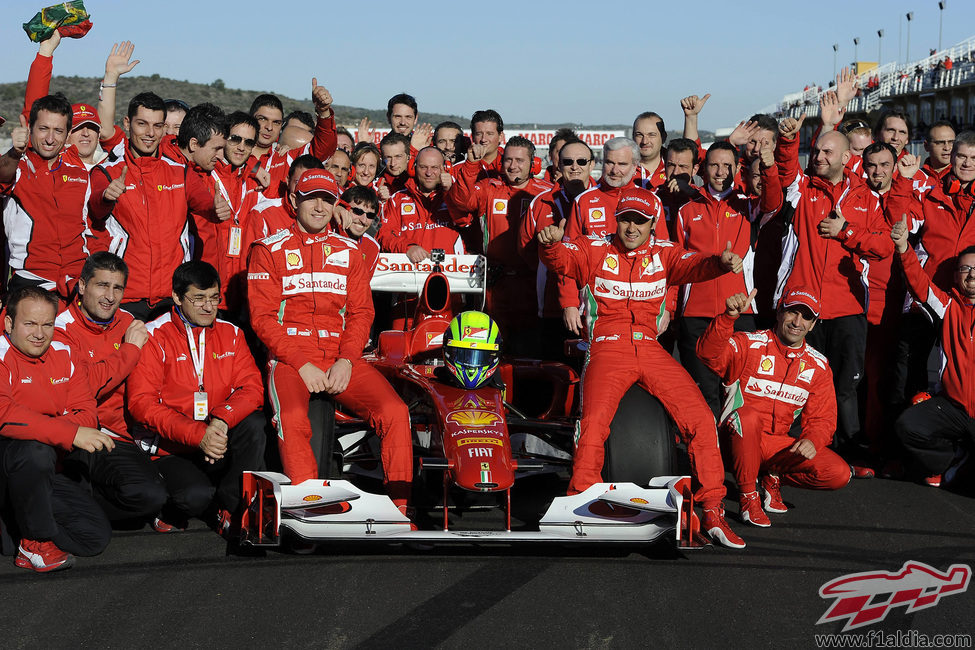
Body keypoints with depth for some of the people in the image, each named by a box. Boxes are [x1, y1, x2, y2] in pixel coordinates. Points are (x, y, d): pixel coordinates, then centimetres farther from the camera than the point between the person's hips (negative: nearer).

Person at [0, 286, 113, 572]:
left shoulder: (65, 356, 8)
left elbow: (86, 414, 1)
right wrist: (70, 433, -36)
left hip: (45, 473, 6)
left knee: (97, 535, -7)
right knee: (36, 450, -38)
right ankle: (37, 542, -17)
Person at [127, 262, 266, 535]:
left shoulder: (231, 334, 9)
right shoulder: (154, 336, -5)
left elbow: (252, 388, 0)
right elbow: (142, 402, -13)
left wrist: (221, 421, -23)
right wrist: (197, 435, -25)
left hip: (220, 439, 4)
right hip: (169, 449, -4)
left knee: (253, 423, -25)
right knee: (196, 496, -31)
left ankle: (230, 507, -10)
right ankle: (171, 508, 6)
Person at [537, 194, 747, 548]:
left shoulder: (663, 253, 11)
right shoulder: (595, 251, 6)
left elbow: (692, 266, -7)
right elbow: (561, 259, -9)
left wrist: (720, 262, -29)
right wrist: (550, 242, -33)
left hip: (650, 347, 3)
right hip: (609, 347, -3)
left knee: (701, 419, -8)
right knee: (594, 422, -24)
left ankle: (713, 512, -1)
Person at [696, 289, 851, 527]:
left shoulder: (818, 365, 8)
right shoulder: (749, 345, -7)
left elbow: (822, 418, 8)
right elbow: (709, 353, -26)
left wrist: (812, 440, -15)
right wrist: (729, 317, -43)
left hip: (778, 443, 4)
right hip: (738, 437, -4)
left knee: (840, 474, -16)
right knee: (748, 416, -40)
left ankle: (774, 477, 11)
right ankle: (748, 495, -19)